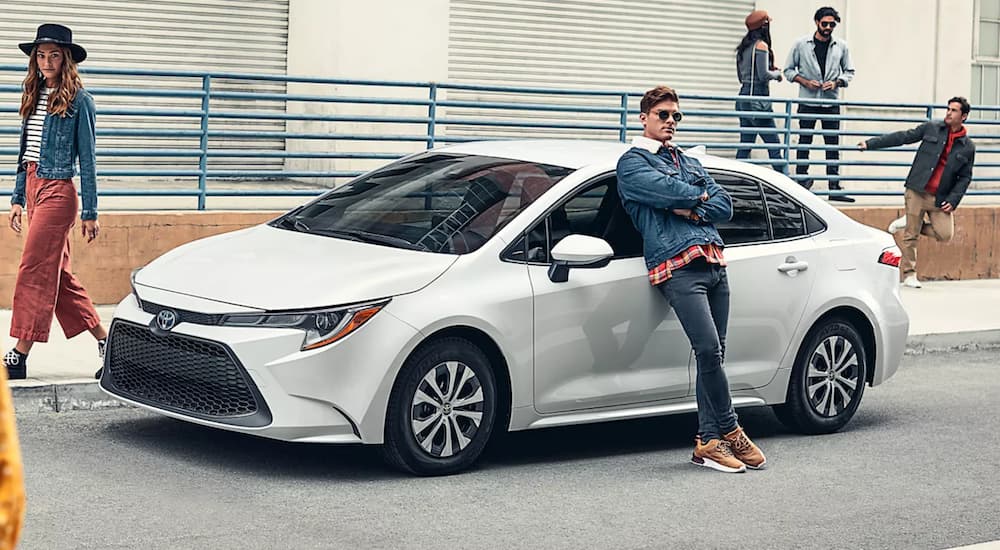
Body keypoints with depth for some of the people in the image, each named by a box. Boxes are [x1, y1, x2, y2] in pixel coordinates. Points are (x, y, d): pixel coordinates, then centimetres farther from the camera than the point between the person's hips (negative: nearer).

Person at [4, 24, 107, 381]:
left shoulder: (77, 100, -6)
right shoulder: (35, 97, 13)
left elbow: (87, 159, -7)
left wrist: (90, 213, -8)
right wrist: (18, 198, 15)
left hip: (57, 190, -8)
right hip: (33, 187, 8)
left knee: (34, 271, -7)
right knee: (58, 273, 9)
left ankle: (20, 355, -3)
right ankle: (104, 338, 17)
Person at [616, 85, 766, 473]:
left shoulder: (690, 163, 29)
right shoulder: (633, 162, 7)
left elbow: (724, 207, 17)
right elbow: (668, 191, -12)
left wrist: (691, 211, -2)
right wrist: (700, 197, 7)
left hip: (714, 262, 7)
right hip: (678, 267, -7)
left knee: (714, 355, 2)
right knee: (709, 350, -17)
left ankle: (708, 441, 4)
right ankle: (730, 430, -5)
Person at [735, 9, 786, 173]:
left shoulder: (743, 47, 15)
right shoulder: (761, 46, -10)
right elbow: (764, 75, -16)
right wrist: (777, 74, 3)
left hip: (744, 96, 8)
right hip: (758, 98, -8)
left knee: (745, 144, 8)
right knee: (773, 144, -5)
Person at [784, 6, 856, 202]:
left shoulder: (841, 47, 5)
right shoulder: (801, 44, -1)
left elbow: (849, 72, 12)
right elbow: (789, 70, 4)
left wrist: (836, 83, -7)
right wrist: (805, 82, -12)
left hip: (831, 102, 2)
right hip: (807, 102, -2)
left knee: (833, 145, 1)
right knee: (804, 143, 3)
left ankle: (834, 187, 2)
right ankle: (802, 182, 11)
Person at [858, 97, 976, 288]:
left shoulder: (968, 147, 6)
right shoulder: (931, 128, 4)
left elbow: (965, 177, 9)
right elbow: (902, 137, 5)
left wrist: (953, 200, -4)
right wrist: (871, 143, 2)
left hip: (940, 199, 2)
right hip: (917, 192, -2)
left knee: (945, 234, -11)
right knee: (911, 236, -1)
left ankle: (910, 223, 13)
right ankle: (909, 274, 12)